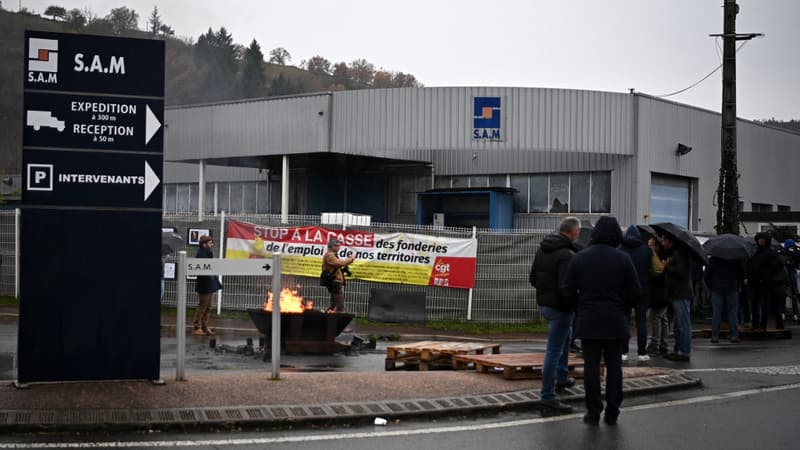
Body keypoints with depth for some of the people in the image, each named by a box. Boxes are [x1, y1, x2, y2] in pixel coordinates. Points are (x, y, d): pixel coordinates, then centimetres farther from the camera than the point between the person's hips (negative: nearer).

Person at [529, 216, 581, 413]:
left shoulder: (542, 249, 5)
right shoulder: (567, 255, -22)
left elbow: (533, 278, 12)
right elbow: (566, 288, -28)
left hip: (544, 303, 9)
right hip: (560, 307, -9)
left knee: (566, 335, 31)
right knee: (554, 350, -4)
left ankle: (562, 377, 42)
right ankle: (548, 396, 0)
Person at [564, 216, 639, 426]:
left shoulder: (579, 258, 0)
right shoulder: (623, 259, -5)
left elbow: (569, 291, 1)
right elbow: (634, 292, -4)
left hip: (588, 321, 1)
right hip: (615, 322, -1)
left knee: (591, 365, 4)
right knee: (614, 366, 7)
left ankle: (593, 412, 5)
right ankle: (612, 413, 9)